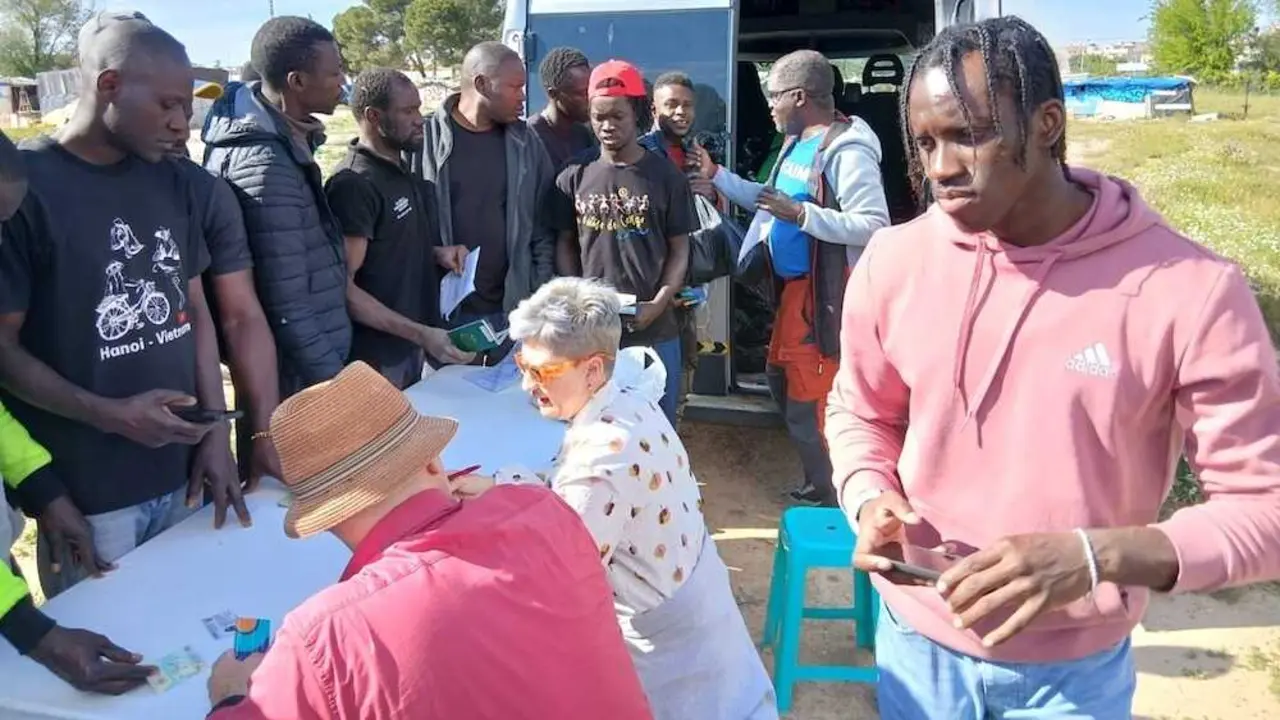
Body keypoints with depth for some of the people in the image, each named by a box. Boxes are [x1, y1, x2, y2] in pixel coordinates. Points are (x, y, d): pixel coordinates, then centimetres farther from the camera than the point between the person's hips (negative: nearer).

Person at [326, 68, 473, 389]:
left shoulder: (399, 172, 8)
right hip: (376, 358, -8)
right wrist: (420, 333, -26)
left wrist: (435, 253, 1)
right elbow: (342, 286, -21)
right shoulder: (353, 185, -19)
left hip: (409, 349, 8)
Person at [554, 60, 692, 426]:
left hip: (654, 330, -1)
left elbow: (679, 249, 1)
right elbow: (566, 245, 9)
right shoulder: (574, 178, 4)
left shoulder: (666, 176, 0)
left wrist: (657, 305, -13)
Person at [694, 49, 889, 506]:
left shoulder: (846, 151, -20)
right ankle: (819, 483, 37)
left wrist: (800, 214, -29)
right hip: (794, 287, 11)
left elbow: (874, 226, -27)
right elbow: (770, 201, 23)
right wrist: (716, 175, 19)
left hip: (825, 295, -11)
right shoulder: (796, 143, 12)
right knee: (782, 383, 21)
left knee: (809, 405, -4)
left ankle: (832, 502, 14)